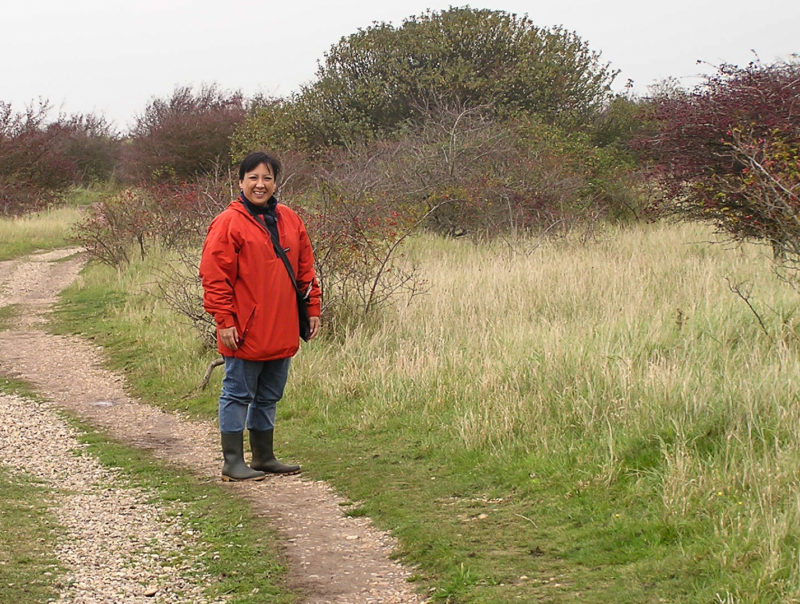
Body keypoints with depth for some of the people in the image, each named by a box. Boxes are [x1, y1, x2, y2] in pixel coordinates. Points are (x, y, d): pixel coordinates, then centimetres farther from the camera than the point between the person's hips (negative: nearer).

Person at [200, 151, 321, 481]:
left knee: (269, 397, 15)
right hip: (245, 333, -6)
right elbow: (214, 276, -10)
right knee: (238, 395, 0)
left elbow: (305, 270, 17)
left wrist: (312, 309, 12)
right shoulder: (228, 223, -8)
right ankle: (233, 462, 6)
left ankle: (264, 457, 25)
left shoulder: (289, 221, 11)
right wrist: (224, 320, -15)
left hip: (282, 332, 6)